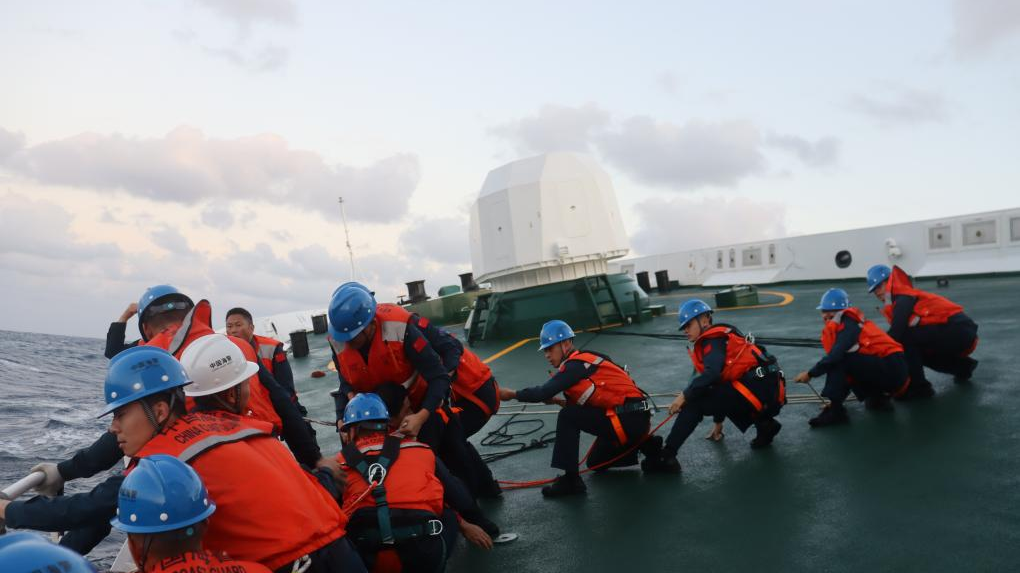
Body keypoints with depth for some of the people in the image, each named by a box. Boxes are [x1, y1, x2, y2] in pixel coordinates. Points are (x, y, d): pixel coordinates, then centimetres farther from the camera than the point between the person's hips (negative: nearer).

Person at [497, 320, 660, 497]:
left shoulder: (577, 364, -15)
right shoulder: (579, 363, 14)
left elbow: (544, 392, -21)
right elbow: (585, 403, 17)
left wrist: (512, 394, -8)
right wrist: (559, 401, 3)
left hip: (629, 419, -10)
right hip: (633, 417, 10)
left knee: (567, 417, -14)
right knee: (596, 462, 23)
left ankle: (571, 480, -10)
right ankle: (647, 446, 23)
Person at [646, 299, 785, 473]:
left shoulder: (713, 340, -4)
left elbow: (712, 374, -23)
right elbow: (721, 378, 29)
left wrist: (684, 396, -16)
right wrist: (718, 422, 33)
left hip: (759, 387, -10)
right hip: (766, 390, 10)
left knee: (695, 403, -12)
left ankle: (667, 456, -13)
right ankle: (765, 425, 16)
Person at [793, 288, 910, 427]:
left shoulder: (849, 325, -11)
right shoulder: (845, 326, 16)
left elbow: (836, 356, -25)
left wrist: (810, 374, -14)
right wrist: (836, 398, 17)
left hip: (892, 369, -10)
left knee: (840, 360, -20)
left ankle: (835, 411, -21)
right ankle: (878, 399, 14)